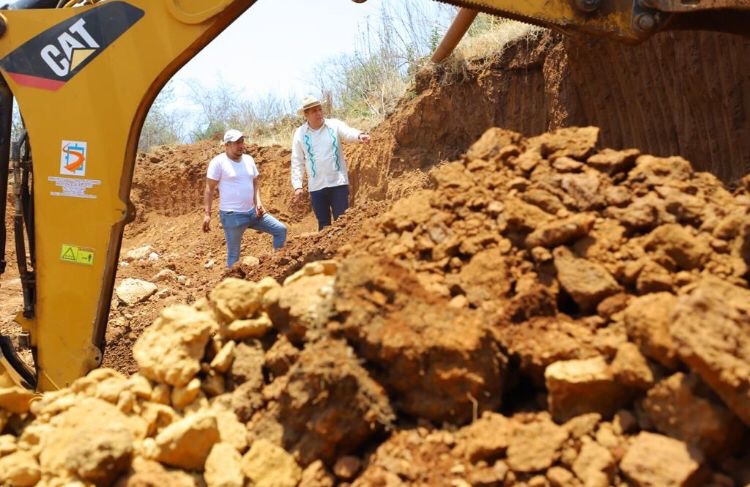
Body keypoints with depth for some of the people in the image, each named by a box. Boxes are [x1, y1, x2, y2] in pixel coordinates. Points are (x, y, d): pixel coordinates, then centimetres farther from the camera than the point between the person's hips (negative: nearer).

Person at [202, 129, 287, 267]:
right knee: (234, 255, 1)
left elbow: (255, 182, 16)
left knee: (281, 230, 5)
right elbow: (209, 189, -9)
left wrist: (258, 202, 0)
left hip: (252, 212, 7)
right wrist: (207, 213, -13)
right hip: (232, 215, -6)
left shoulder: (249, 159, 8)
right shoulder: (218, 162, -10)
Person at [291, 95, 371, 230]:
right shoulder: (300, 133, 3)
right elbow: (297, 162, 4)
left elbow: (349, 132, -19)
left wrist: (359, 135, -42)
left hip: (338, 182, -1)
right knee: (323, 224, 8)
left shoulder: (334, 125, 1)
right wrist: (297, 186, -4)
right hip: (316, 186, 1)